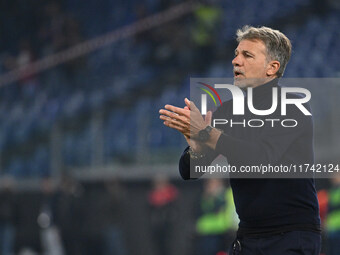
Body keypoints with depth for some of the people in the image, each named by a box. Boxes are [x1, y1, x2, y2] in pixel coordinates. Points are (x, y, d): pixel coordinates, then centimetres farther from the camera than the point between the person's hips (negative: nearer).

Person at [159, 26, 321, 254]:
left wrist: (206, 133, -28)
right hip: (247, 236, 6)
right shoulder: (228, 111, 8)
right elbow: (188, 172, 5)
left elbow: (263, 159, -25)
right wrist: (195, 144, -17)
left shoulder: (293, 106, -9)